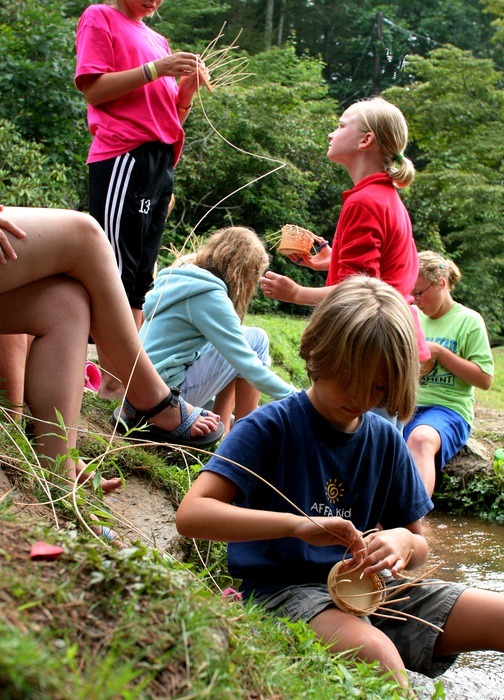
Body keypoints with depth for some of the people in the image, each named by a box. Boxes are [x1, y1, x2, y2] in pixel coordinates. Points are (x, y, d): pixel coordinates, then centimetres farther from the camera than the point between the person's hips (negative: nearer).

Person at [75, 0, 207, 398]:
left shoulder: (158, 40, 24)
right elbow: (93, 89, -7)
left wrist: (188, 86, 4)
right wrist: (156, 69, -12)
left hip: (161, 160, 8)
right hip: (124, 155, -8)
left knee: (141, 275, 5)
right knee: (118, 269, -11)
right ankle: (110, 380, -10)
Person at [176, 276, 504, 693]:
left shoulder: (386, 441, 7)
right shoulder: (272, 425, -9)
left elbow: (420, 547, 13)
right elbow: (190, 514, -21)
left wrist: (404, 542, -13)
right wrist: (298, 524, -31)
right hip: (283, 590, -5)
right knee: (377, 653, -36)